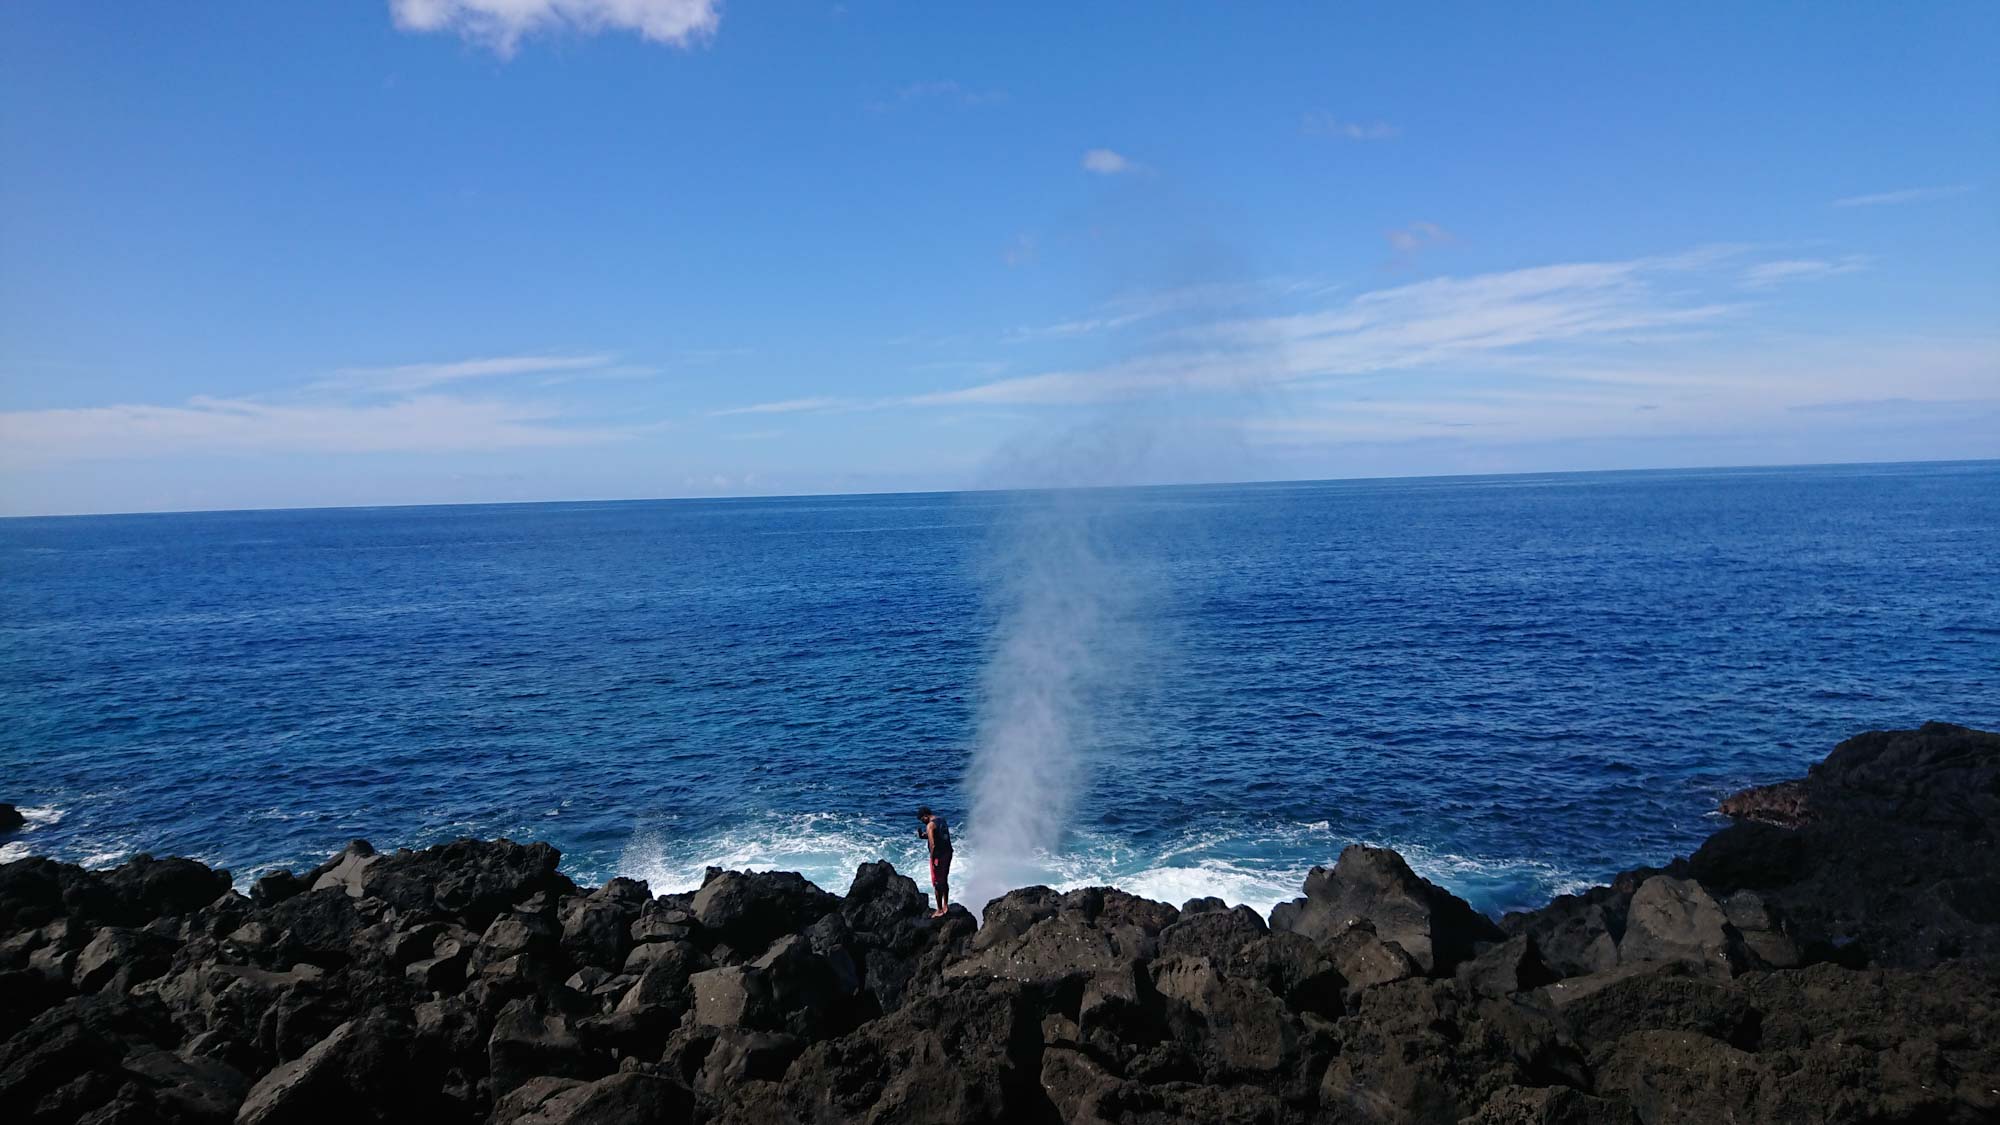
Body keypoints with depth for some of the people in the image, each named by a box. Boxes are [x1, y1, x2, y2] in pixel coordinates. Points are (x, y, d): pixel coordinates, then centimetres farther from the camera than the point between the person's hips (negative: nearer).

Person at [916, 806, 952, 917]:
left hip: (938, 855, -9)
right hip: (948, 853, 9)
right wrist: (925, 835, 15)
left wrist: (932, 859, -17)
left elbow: (932, 844, -22)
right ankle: (945, 906, 31)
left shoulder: (930, 825, -16)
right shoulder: (942, 820, 10)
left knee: (937, 883, 2)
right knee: (944, 880, 21)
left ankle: (939, 910, 8)